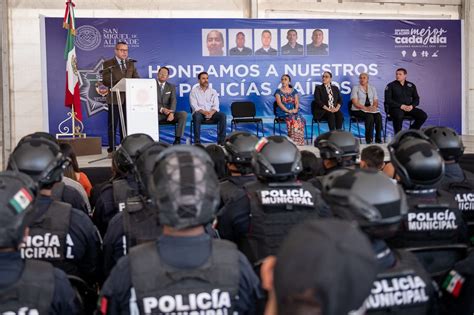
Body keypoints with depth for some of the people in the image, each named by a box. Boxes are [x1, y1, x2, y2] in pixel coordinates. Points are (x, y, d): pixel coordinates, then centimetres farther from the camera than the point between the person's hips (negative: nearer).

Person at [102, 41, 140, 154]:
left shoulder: (131, 64, 15)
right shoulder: (108, 64, 1)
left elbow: (136, 78, 10)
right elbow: (105, 81, -9)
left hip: (128, 98, 4)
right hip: (114, 98, -4)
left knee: (126, 124, 7)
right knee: (113, 125, -1)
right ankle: (111, 149, 3)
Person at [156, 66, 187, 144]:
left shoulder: (171, 87, 14)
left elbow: (173, 101, -3)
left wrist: (171, 113, -23)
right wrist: (162, 109, -21)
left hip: (169, 113, 3)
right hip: (157, 113, -2)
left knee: (184, 114, -25)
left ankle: (177, 139, -24)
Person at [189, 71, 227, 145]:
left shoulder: (213, 91, 12)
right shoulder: (194, 91, 4)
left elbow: (216, 106, 2)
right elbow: (194, 106, -7)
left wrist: (211, 113, -21)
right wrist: (204, 112, -25)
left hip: (211, 113, 2)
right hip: (200, 113, -2)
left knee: (222, 115, -27)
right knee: (197, 115, -38)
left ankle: (221, 141, -25)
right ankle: (197, 141, -34)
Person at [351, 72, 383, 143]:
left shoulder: (372, 88, 17)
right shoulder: (356, 88, 3)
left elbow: (376, 101, 11)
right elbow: (355, 103, -8)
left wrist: (374, 107, -13)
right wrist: (365, 108, -21)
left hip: (371, 110, 4)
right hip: (358, 110, -4)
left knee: (379, 116, -28)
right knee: (370, 117, -34)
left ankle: (378, 139, -26)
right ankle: (369, 140, -30)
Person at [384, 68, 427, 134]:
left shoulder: (411, 86, 15)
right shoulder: (391, 86, 2)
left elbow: (416, 99, 16)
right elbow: (388, 100, -6)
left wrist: (412, 106, -8)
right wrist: (401, 106, -16)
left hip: (409, 108, 5)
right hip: (395, 108, -4)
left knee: (423, 115, -17)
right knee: (399, 116, -39)